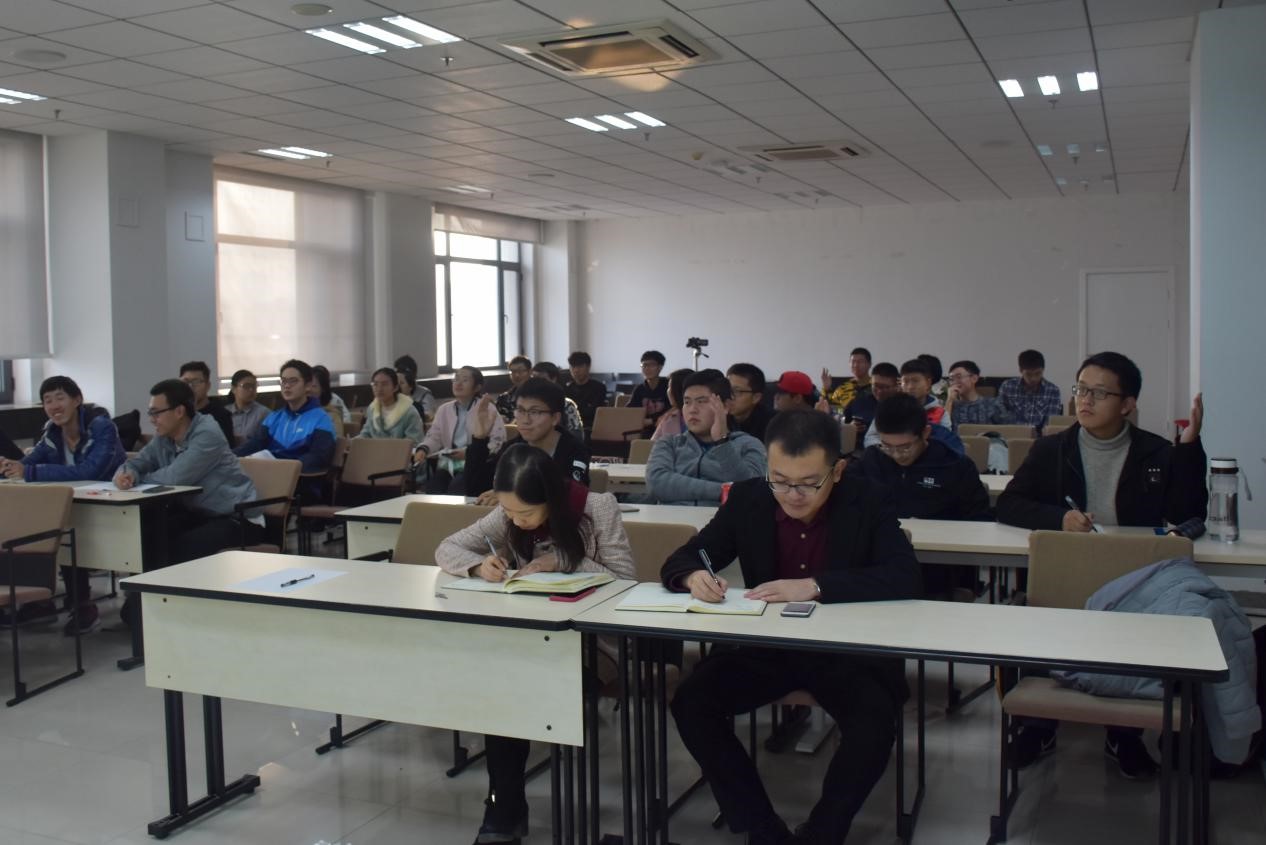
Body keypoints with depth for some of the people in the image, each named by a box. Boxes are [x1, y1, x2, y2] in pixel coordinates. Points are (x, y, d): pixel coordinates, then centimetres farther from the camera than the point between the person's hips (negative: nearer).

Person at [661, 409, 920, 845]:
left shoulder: (869, 503, -11)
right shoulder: (748, 498, -4)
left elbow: (905, 578, -23)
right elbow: (680, 561, 1)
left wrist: (814, 587, -35)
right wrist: (694, 575, -26)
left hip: (848, 650, -2)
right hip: (765, 644, 3)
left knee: (875, 722, -30)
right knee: (692, 701, -19)